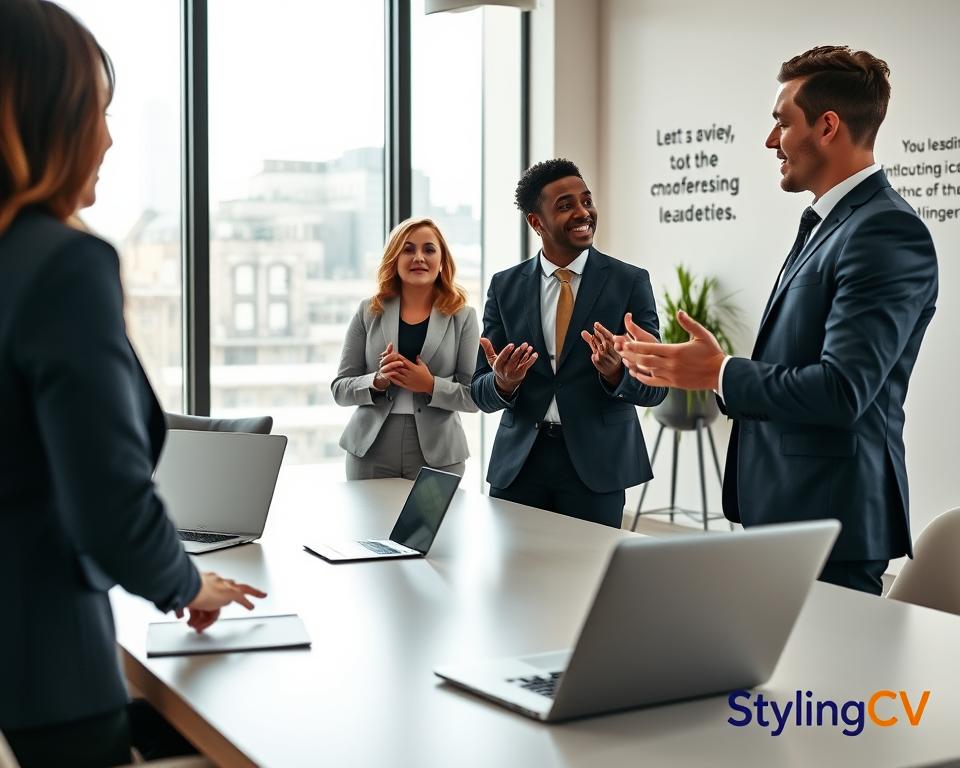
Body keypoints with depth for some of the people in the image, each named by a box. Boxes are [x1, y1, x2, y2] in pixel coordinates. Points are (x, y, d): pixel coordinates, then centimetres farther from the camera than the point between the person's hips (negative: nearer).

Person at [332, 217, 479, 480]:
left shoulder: (462, 317, 2)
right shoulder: (369, 312, 5)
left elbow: (475, 396, -2)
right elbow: (340, 389, 4)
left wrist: (431, 385, -17)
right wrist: (377, 381, -14)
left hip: (437, 455, -1)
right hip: (370, 452, 1)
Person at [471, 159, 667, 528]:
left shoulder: (630, 281, -2)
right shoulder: (505, 286, 4)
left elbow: (654, 387, -3)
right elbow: (481, 393, 4)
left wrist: (615, 372, -24)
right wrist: (503, 382, -18)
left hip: (595, 465, -1)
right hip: (518, 462, 2)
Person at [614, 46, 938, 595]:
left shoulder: (888, 232, -17)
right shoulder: (825, 223, 14)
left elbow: (842, 390, -25)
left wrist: (720, 373, -14)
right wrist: (687, 367, 8)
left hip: (829, 518, -9)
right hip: (784, 509, 9)